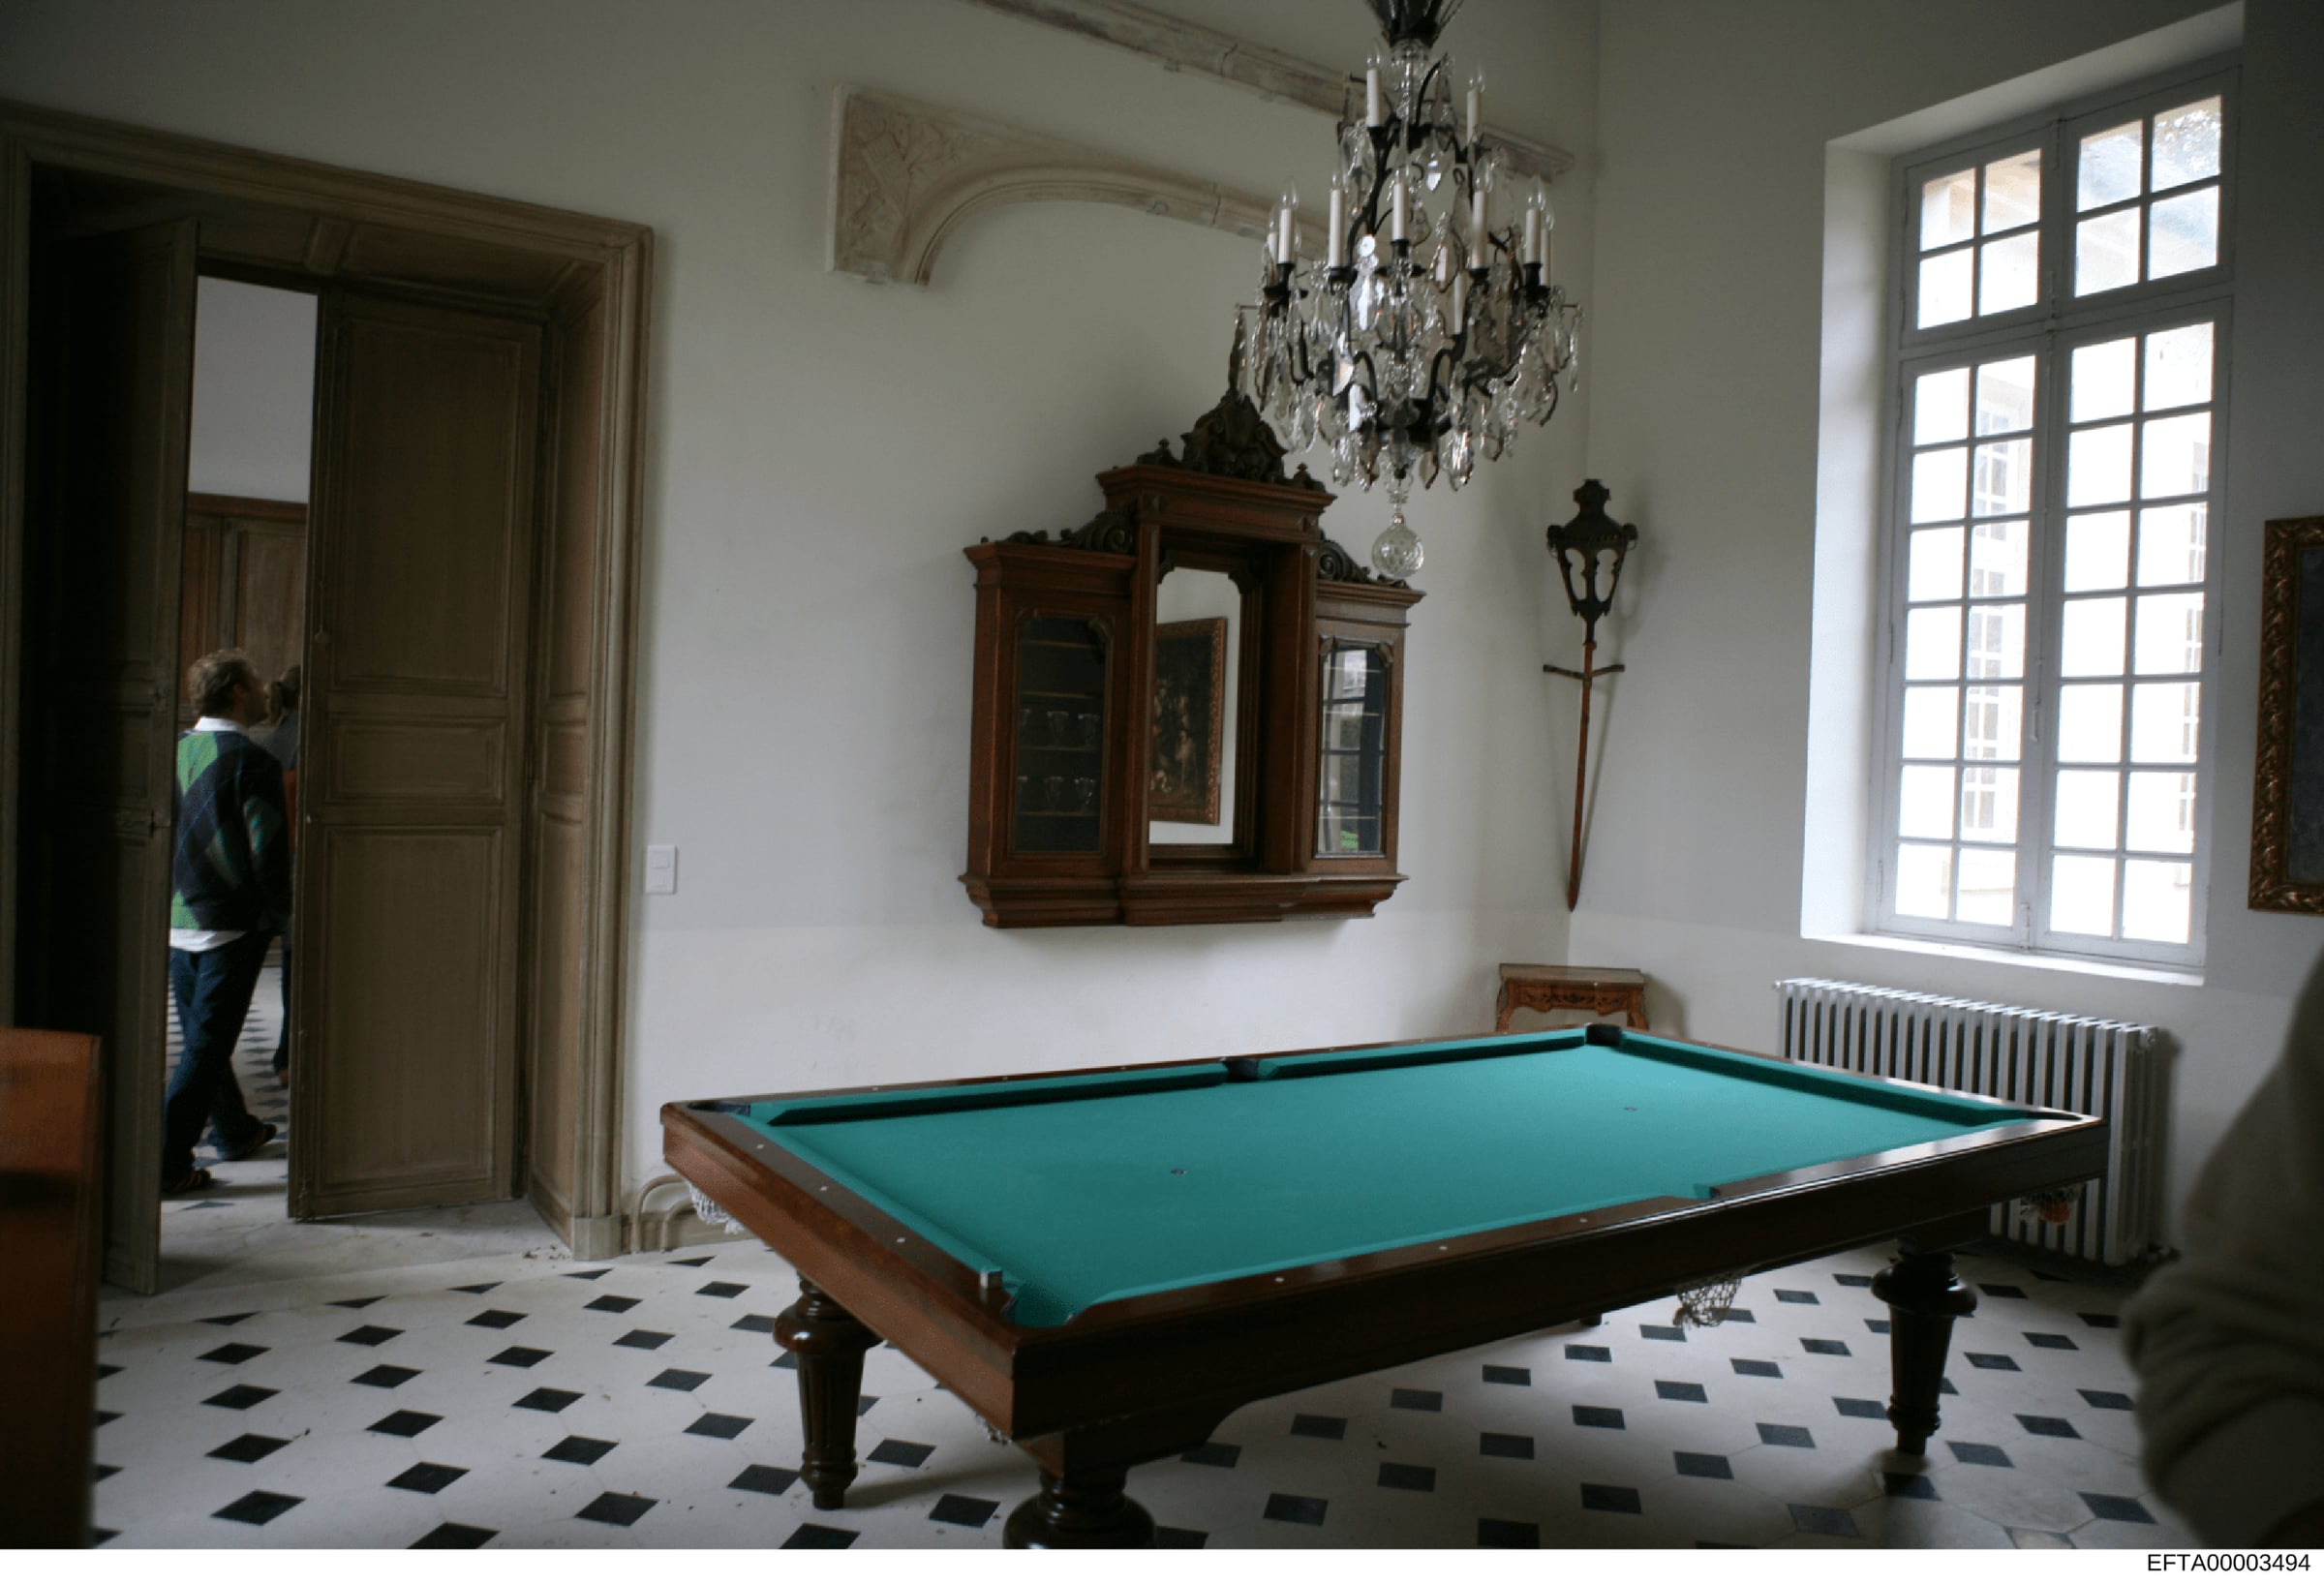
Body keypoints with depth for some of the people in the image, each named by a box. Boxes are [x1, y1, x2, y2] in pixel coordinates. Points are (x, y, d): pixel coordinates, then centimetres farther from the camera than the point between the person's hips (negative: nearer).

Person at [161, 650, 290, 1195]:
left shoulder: (175, 753, 4)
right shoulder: (253, 762, -15)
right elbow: (269, 857, -17)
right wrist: (285, 914, -3)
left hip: (176, 922, 7)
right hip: (232, 925, -7)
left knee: (200, 1034, 19)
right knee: (208, 1045, -1)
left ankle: (235, 1132, 36)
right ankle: (166, 1163, 0)